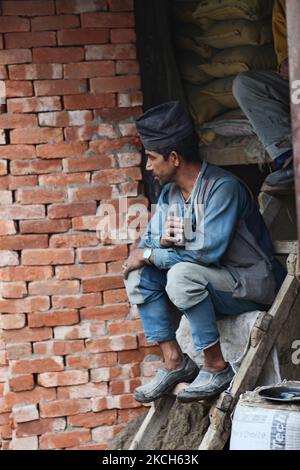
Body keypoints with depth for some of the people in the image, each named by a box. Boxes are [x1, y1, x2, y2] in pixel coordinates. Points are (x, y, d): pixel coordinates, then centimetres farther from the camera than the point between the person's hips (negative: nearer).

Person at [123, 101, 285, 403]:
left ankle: (217, 367, -23)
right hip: (210, 284, 9)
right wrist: (160, 243, -15)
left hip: (251, 286, -9)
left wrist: (151, 254, -20)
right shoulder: (170, 193, 6)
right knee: (138, 274, -6)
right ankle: (174, 362, -9)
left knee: (182, 274, -33)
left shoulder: (223, 188, -21)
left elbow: (209, 251, -29)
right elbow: (149, 242, 11)